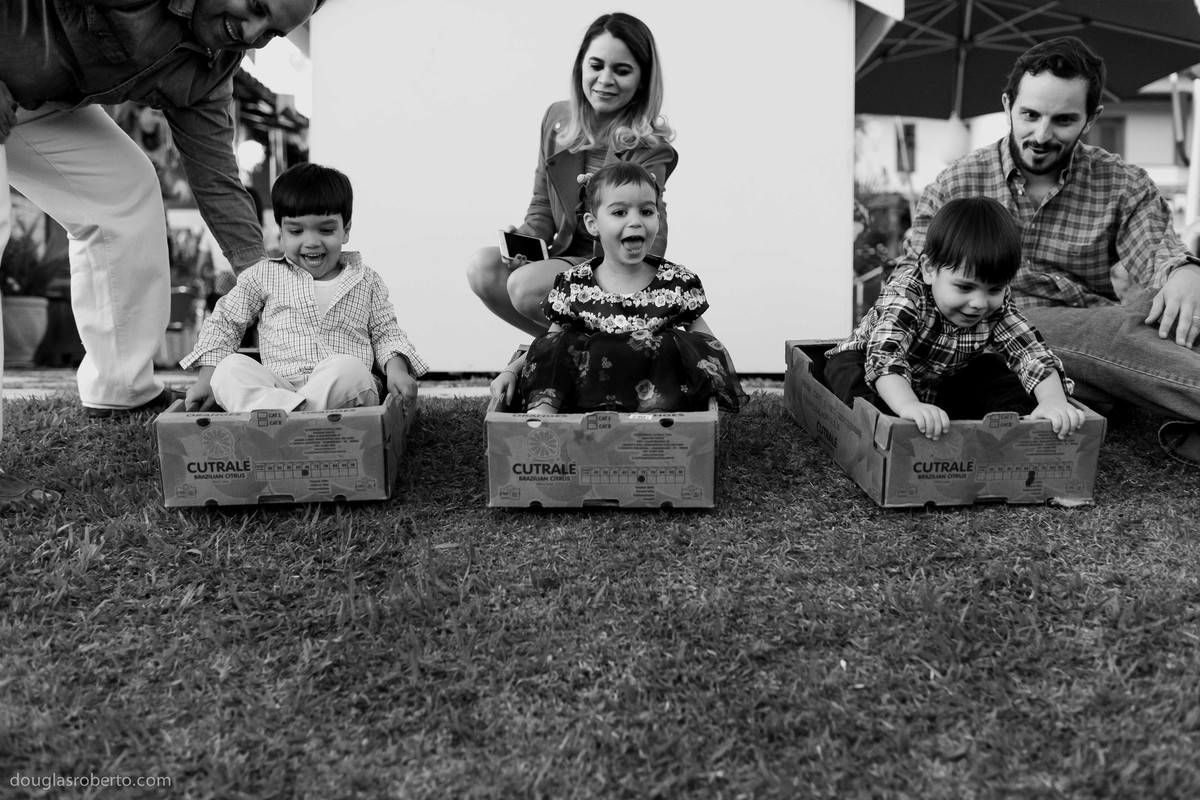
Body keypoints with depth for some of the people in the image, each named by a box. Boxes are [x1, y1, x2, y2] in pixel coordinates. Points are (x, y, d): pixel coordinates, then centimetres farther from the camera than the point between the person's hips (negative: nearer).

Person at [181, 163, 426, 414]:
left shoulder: (366, 280, 15)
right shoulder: (264, 276, 14)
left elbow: (386, 334, 17)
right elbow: (225, 321, 18)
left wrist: (396, 368, -4)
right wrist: (206, 379, 7)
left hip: (346, 393, -1)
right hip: (276, 388, 1)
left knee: (347, 368, -35)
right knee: (229, 368, -26)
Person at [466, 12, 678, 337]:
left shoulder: (649, 149, -13)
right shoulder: (557, 119, 5)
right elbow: (542, 204, 12)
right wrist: (525, 239, -10)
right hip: (564, 257, 6)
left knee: (526, 285, -30)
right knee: (483, 267, -19)